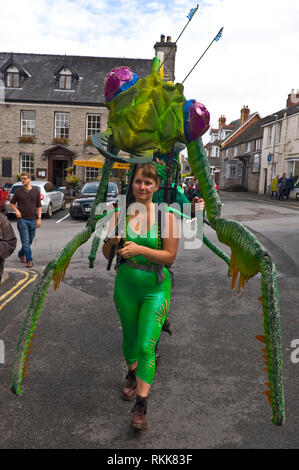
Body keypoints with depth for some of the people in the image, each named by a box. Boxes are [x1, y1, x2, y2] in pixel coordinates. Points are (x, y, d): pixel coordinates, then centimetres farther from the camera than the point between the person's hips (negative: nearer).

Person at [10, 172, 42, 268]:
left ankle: (21, 254, 36)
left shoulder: (36, 191, 5)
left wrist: (39, 218, -1)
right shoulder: (18, 192, 1)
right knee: (25, 241, -6)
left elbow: (39, 206, 8)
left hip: (33, 220, 3)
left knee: (30, 241, 13)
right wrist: (16, 211, -8)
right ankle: (29, 260, 0)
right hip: (22, 219, -2)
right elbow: (12, 203, 11)